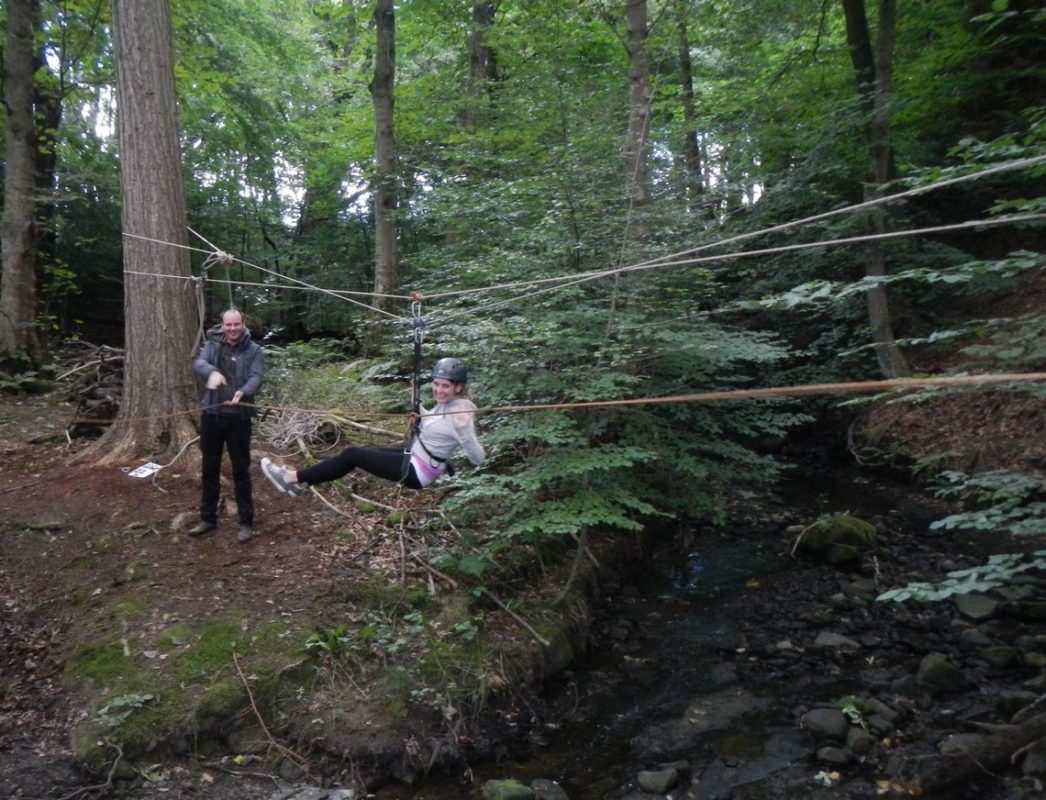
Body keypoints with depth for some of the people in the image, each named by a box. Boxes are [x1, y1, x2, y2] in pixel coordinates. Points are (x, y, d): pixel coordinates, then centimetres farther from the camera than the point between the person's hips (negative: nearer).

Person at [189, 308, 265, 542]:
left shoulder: (254, 350, -2)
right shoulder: (213, 344, 4)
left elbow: (257, 377, -14)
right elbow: (199, 362, -12)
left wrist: (243, 392, -35)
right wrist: (212, 372, -35)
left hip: (238, 417, -3)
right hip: (212, 414, 3)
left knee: (241, 470, 3)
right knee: (209, 468, 13)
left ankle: (246, 522, 13)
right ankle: (208, 518, 27)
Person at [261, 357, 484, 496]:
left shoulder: (460, 414, -25)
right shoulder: (448, 404, 1)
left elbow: (478, 459, -27)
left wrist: (465, 431, -38)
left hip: (416, 472, -9)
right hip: (415, 459, 9)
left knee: (352, 455, -2)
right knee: (357, 452, 15)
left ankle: (293, 478, 10)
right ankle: (302, 482, 24)